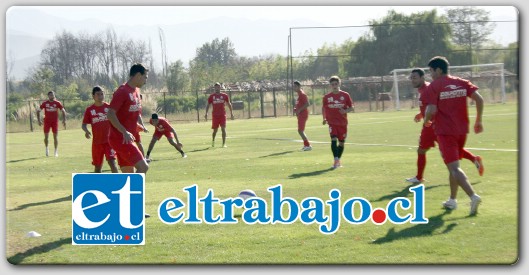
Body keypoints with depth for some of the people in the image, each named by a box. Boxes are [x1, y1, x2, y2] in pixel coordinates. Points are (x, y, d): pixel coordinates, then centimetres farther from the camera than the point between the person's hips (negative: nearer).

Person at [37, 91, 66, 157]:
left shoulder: (57, 103, -1)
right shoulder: (45, 103, 0)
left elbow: (63, 111, 4)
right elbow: (38, 111, 7)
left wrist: (64, 120, -5)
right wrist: (39, 120, 0)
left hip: (55, 122, 0)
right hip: (47, 121, 0)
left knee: (55, 136, 0)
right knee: (46, 136, 0)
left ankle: (56, 151, 8)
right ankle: (46, 148, 23)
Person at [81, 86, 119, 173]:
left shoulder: (109, 107, 0)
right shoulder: (89, 110, 1)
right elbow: (84, 125, 2)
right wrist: (86, 131, -18)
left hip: (109, 140, -2)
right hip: (97, 142, 2)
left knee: (111, 161, -17)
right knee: (97, 166, 11)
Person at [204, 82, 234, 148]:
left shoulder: (224, 95, 5)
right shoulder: (211, 96, 5)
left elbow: (229, 104, 11)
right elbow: (208, 105, 7)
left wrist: (231, 113, 8)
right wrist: (206, 113, -4)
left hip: (222, 115, 0)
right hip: (215, 115, 0)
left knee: (223, 129, -10)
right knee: (215, 130, 6)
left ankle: (224, 143, -8)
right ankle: (213, 141, 31)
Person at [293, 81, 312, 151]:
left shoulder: (302, 94, -15)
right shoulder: (299, 94, 15)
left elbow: (308, 104, -23)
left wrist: (299, 110, -24)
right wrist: (296, 109, 9)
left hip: (303, 115, -10)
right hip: (300, 115, 10)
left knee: (300, 131, -12)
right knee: (301, 131, 16)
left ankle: (308, 145, -11)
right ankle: (306, 145, 24)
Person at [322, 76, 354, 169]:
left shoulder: (345, 95, 0)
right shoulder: (326, 97, 3)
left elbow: (352, 107, 4)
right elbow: (323, 108, 15)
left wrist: (345, 111, -16)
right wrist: (324, 118, 3)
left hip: (343, 123, 1)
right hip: (332, 122, -1)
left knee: (341, 142, 7)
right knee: (333, 139, -20)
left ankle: (338, 160, 26)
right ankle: (336, 160, -23)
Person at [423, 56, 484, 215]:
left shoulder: (433, 87, -7)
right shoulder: (462, 83, 7)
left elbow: (431, 110, -16)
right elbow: (479, 99, -2)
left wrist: (426, 120, 5)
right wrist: (479, 121, 6)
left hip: (445, 132, -6)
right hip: (462, 130, 6)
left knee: (454, 168, -8)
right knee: (453, 165, 20)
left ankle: (473, 196, -26)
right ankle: (452, 200, 25)